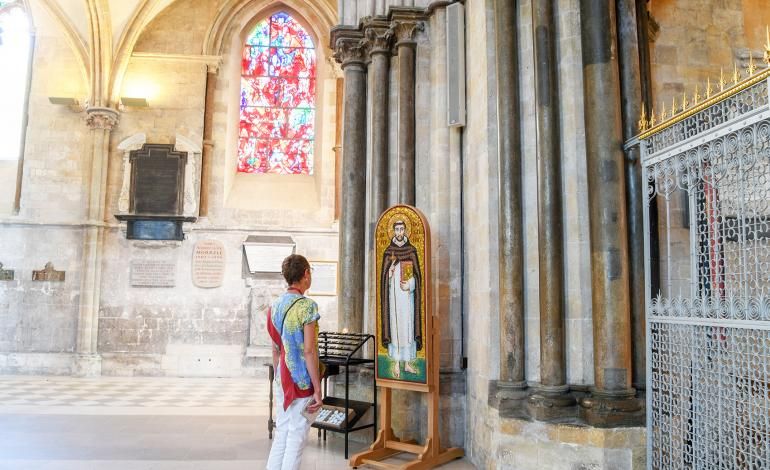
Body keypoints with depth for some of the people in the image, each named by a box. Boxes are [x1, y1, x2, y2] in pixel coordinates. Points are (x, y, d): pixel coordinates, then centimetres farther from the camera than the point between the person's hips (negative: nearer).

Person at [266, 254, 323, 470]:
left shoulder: (275, 306, 7)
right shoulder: (306, 306, -15)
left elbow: (275, 350, 12)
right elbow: (309, 351, -18)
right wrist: (318, 390, -14)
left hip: (283, 380, 7)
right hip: (302, 380, -7)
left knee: (281, 433, 14)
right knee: (296, 436, 2)